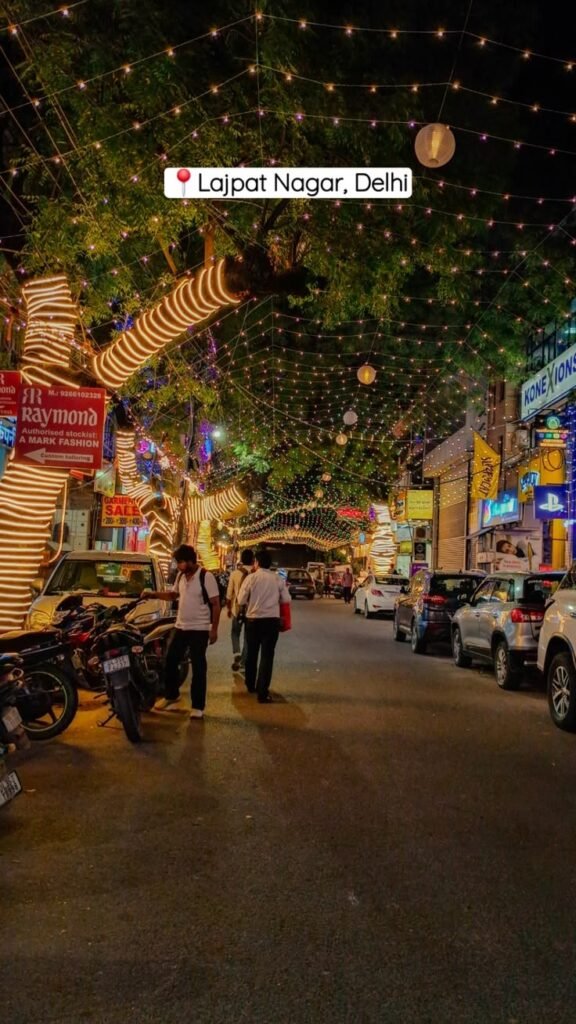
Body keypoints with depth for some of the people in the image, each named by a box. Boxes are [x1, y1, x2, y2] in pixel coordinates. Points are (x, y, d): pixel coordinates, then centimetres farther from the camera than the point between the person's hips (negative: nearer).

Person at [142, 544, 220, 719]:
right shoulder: (181, 576, 6)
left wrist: (214, 629, -16)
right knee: (170, 662, 13)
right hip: (180, 627, 7)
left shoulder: (206, 577, -16)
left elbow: (216, 604, -14)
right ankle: (171, 695, 34)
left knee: (198, 668, 0)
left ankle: (198, 706, 9)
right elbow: (173, 595, 22)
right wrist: (153, 594, 8)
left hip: (199, 629, -7)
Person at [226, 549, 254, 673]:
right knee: (248, 636, 11)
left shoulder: (235, 573, -5)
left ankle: (236, 653, -3)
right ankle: (243, 663, 12)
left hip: (237, 608, 1)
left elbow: (229, 594, 0)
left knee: (235, 633, 20)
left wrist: (229, 608, 13)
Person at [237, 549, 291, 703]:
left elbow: (241, 600, -5)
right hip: (272, 620, 0)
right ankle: (262, 693, -2)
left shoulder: (251, 578, -7)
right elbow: (286, 600, 1)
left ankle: (251, 685, 35)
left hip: (253, 619, 0)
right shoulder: (278, 579, -2)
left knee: (252, 654, 18)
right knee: (267, 656, 2)